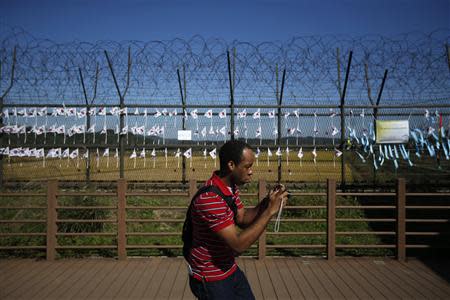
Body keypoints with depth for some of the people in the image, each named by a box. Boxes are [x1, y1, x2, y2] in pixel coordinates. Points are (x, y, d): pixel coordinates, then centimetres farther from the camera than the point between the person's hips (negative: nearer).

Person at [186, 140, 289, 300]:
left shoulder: (231, 187, -1)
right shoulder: (209, 199, -32)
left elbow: (242, 219, 5)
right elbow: (238, 245, -31)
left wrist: (266, 202, -10)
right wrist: (269, 211, -28)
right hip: (210, 280, -8)